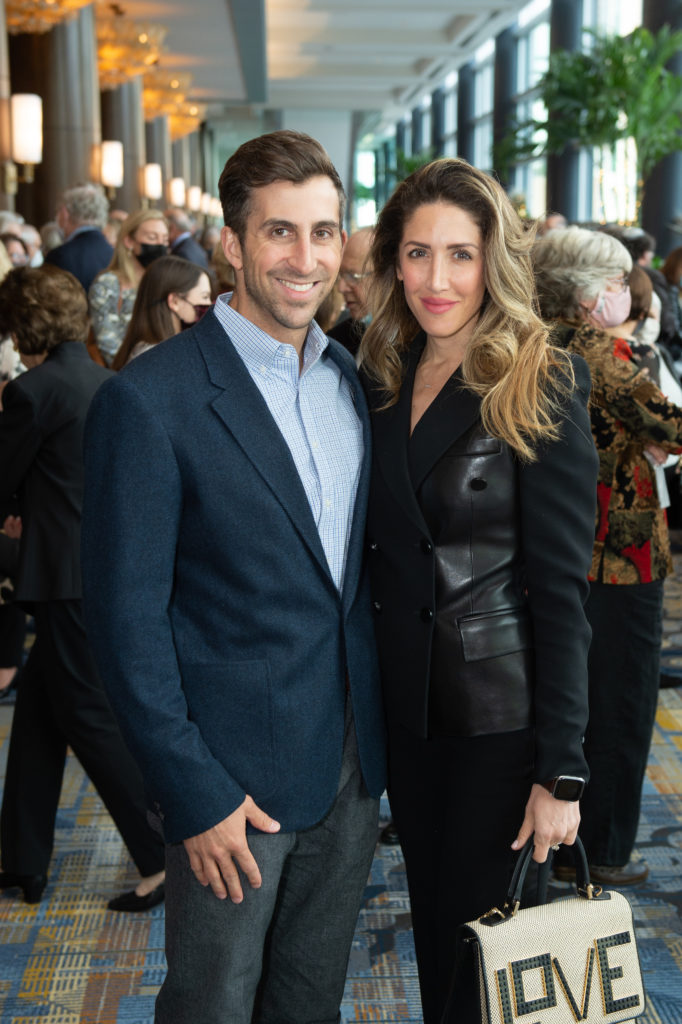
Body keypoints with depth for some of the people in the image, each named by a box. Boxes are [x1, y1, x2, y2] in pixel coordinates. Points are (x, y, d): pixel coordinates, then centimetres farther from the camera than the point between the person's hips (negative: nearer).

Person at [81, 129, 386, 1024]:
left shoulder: (353, 378, 5)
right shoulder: (149, 400, -16)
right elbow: (126, 620, -15)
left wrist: (378, 731, 7)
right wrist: (194, 792, -15)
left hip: (353, 763, 6)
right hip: (232, 775, -6)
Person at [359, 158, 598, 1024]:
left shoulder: (541, 388, -12)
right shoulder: (380, 381, 5)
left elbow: (559, 587, -14)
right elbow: (378, 554, 9)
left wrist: (561, 768, -16)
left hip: (503, 713, -5)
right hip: (408, 707, 5)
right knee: (432, 933, 18)